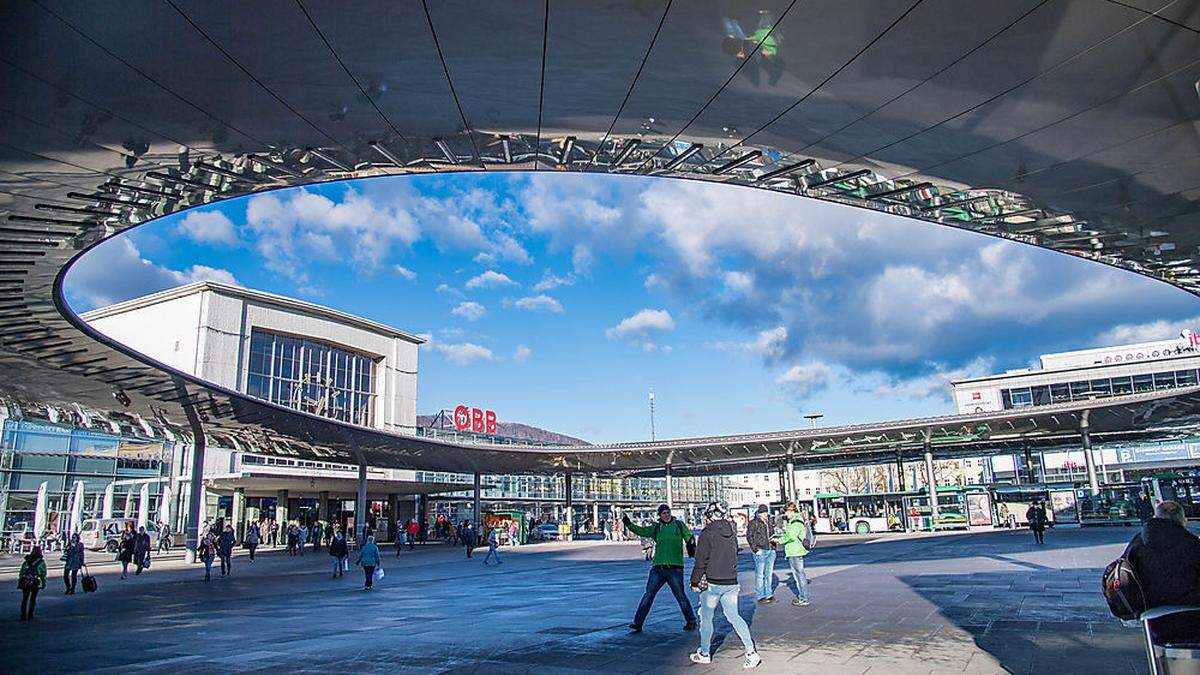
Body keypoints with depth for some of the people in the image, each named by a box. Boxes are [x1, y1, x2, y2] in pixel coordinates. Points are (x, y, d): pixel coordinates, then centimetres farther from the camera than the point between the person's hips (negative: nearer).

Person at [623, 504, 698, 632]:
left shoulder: (678, 525, 6)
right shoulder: (656, 528, 8)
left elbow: (689, 537, 5)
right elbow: (642, 531, -2)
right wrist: (629, 524, -16)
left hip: (675, 568, -2)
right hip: (657, 567, 2)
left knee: (680, 596, 3)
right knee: (648, 595, 1)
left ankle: (691, 621, 22)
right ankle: (637, 623, 5)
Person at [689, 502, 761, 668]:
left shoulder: (706, 535, -14)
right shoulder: (732, 534, 5)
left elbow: (700, 562, -13)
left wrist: (695, 582, -2)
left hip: (712, 584, -5)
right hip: (732, 582, 5)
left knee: (706, 618, 11)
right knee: (734, 616, 12)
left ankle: (704, 654, 23)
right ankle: (751, 652, 2)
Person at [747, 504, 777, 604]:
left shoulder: (769, 522, 16)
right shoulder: (754, 523, -5)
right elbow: (749, 537, -8)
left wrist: (774, 539, 13)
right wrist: (755, 549, -14)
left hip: (771, 551, 7)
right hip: (760, 551, -7)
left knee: (769, 574, 11)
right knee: (760, 575, -4)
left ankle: (769, 595, 19)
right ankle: (759, 596, 1)